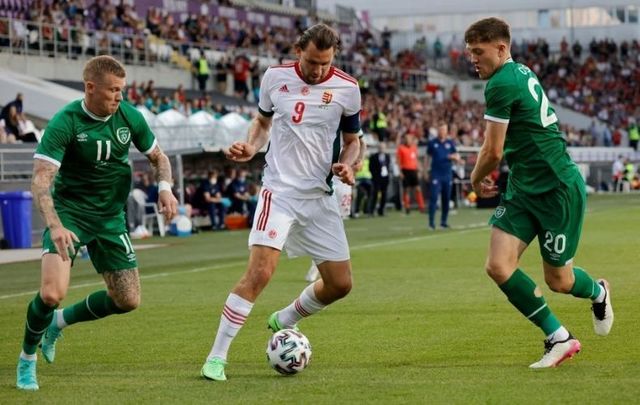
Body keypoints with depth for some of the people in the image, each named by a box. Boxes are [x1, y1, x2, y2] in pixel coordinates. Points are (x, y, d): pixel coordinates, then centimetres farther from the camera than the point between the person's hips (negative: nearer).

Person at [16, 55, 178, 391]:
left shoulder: (129, 116, -5)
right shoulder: (64, 123, -20)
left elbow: (158, 157, 11)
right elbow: (41, 180, -26)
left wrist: (165, 187, -11)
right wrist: (54, 226, -42)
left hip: (110, 217, 5)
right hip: (69, 214, -5)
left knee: (128, 300, 4)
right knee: (52, 293, -24)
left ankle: (61, 321, 29)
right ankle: (27, 359, 4)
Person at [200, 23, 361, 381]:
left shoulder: (347, 88, -2)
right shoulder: (275, 77, -2)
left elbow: (352, 140, 10)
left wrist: (346, 164, -11)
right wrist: (250, 147, -5)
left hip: (321, 197, 3)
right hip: (279, 190, -3)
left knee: (341, 284, 6)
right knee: (259, 273, -20)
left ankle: (284, 321, 34)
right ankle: (216, 357, -13)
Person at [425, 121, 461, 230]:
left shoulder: (450, 143, 6)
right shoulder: (432, 143, 3)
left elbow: (457, 157, 6)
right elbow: (428, 157, 13)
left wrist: (454, 156, -17)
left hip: (448, 174, 2)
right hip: (436, 174, -2)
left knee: (446, 199, 4)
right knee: (434, 197, -10)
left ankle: (444, 221, 14)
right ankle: (431, 222, -11)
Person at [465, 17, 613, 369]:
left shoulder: (502, 83, -18)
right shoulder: (522, 73, 11)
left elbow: (492, 152, -16)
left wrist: (476, 180, 4)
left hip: (558, 189, -9)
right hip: (523, 189, 9)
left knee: (557, 281, 5)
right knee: (498, 265, -7)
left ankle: (597, 293, 39)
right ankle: (558, 338, 1)